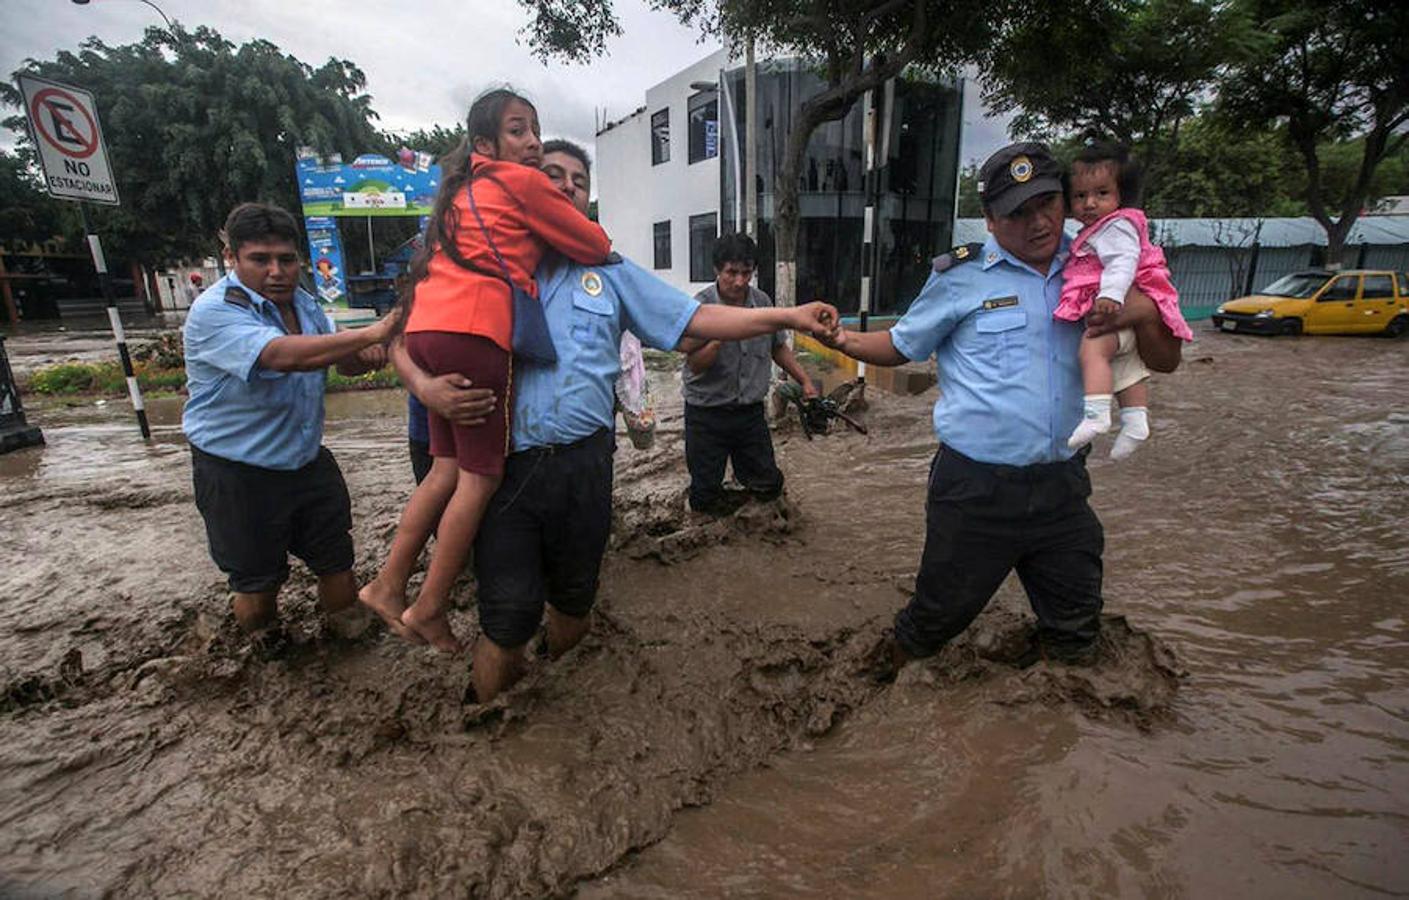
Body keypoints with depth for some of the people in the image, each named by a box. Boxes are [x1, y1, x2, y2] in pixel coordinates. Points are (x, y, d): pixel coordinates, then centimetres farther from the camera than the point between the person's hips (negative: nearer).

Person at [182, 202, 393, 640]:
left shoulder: (301, 301, 5)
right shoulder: (213, 312, -20)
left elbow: (342, 360, 9)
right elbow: (283, 356, -38)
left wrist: (367, 356, -16)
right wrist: (372, 333, -39)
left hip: (308, 461, 6)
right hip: (238, 473, -6)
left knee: (338, 564, 11)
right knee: (257, 585, 9)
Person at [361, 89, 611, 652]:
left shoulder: (465, 189, 26)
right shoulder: (523, 182, 2)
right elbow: (597, 247, 5)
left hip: (429, 329, 9)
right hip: (472, 332, -8)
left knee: (448, 468, 13)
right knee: (481, 475, -1)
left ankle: (387, 586, 18)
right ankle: (428, 609, 7)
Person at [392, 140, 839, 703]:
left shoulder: (610, 273, 12)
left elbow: (697, 320, 6)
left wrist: (788, 316, -4)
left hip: (582, 463, 3)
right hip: (505, 465, -2)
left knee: (573, 600, 18)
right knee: (508, 618, -1)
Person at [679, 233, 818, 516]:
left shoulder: (763, 302, 0)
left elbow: (778, 347, 14)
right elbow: (694, 365, -20)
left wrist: (805, 381, 7)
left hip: (751, 411, 4)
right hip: (707, 415, -4)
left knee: (769, 486, 12)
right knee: (705, 498, 5)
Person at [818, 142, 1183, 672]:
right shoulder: (962, 276, -4)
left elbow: (1165, 361, 10)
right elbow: (902, 346, 5)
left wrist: (1144, 312, -11)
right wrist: (845, 340, -14)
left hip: (1062, 485, 4)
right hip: (976, 487, -4)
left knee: (1076, 633, 20)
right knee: (939, 614, 9)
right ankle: (889, 678, 38)